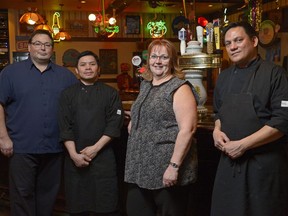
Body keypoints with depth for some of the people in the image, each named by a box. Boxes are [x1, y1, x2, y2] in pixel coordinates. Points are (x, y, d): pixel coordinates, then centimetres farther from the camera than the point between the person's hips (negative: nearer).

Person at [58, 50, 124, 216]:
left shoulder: (111, 93, 4)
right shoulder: (68, 94, 7)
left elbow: (114, 125, -4)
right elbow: (65, 127, 0)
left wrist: (95, 148, -12)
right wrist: (74, 154, -11)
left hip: (103, 155, -1)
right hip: (75, 157, 1)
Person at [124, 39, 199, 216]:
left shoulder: (179, 88, -10)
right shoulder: (145, 86, 14)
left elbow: (187, 129, -19)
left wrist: (174, 166, -21)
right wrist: (133, 124, 8)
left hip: (167, 170, -7)